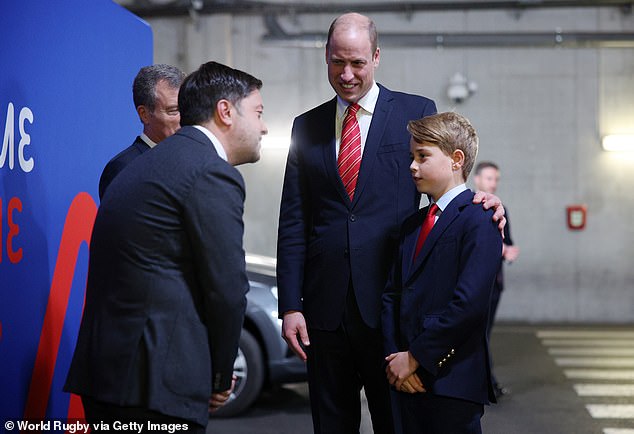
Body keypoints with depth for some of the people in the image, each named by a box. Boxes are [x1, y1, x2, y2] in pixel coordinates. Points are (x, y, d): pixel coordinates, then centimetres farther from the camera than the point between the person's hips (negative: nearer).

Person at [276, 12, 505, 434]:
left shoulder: (417, 112, 5)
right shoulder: (307, 127, 11)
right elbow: (293, 223, 8)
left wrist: (483, 205, -18)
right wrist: (290, 305, 1)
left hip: (391, 302, -2)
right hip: (326, 304, 3)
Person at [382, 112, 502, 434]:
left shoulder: (479, 220, -9)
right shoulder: (412, 224, 17)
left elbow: (469, 302, -18)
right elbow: (392, 294, 12)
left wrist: (415, 357, -14)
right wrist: (394, 357, -3)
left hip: (453, 381, -7)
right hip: (410, 380, 7)